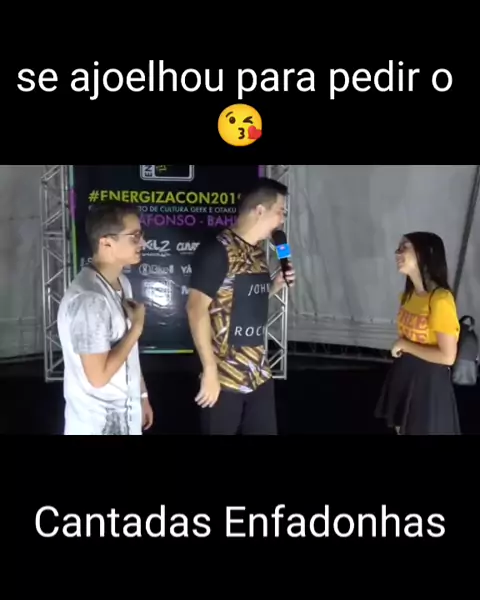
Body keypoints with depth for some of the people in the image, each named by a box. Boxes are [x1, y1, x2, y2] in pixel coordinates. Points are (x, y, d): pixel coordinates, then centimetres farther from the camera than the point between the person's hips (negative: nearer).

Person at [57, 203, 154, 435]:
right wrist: (136, 327, -18)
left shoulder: (121, 283, 3)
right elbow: (98, 376, -27)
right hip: (98, 423, -8)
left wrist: (142, 395, 16)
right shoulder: (88, 298, -26)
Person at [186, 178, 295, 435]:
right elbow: (196, 309, -18)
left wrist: (275, 286, 3)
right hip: (225, 376, -7)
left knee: (265, 430, 12)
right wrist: (210, 370, -19)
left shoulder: (258, 252, 10)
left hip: (259, 373, 7)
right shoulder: (218, 250, -14)